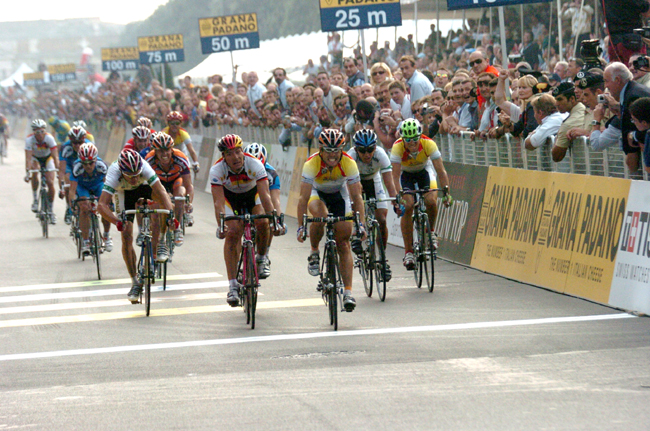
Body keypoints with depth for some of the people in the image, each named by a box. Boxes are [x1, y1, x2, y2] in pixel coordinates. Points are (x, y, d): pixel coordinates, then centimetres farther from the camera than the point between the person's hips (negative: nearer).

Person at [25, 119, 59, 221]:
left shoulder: (49, 138, -32)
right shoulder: (29, 139, -31)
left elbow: (55, 156, -34)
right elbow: (28, 158, -35)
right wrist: (27, 173, -47)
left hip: (48, 158, 0)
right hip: (35, 158, 0)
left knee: (50, 183, -13)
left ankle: (50, 210, 4)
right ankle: (35, 200, -12)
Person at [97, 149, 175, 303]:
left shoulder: (144, 167, -38)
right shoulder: (114, 173, -40)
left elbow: (161, 191, -43)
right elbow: (102, 205, -47)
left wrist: (171, 214, -58)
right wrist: (117, 221, -63)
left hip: (144, 188, 1)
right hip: (124, 194, -1)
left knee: (162, 198, -31)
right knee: (126, 236, -13)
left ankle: (160, 243, -13)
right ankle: (135, 282, -1)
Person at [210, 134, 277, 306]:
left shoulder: (255, 165, -33)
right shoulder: (217, 170, -32)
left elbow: (265, 195, -39)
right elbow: (218, 201, -37)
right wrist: (220, 225, -51)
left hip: (252, 194, 0)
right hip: (230, 197, 0)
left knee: (262, 223, -27)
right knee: (232, 233, -19)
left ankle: (261, 258, 4)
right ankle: (233, 286, -15)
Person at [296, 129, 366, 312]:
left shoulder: (349, 164, -29)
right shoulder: (312, 164, -33)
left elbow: (356, 197, -23)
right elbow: (304, 198, -33)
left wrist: (361, 224, -31)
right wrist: (301, 226, -38)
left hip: (339, 194, 1)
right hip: (317, 192, -1)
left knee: (343, 243, -8)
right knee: (320, 215, -36)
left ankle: (348, 292, -5)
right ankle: (314, 253, -9)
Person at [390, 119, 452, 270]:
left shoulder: (428, 144, -31)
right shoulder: (398, 147, -32)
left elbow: (441, 170, -28)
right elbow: (396, 175, -32)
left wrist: (446, 192, -37)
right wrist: (398, 197, -43)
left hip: (424, 171, 0)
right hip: (405, 173, 0)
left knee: (431, 201, -25)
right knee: (407, 206, -20)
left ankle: (430, 231, 6)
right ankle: (408, 251, -13)